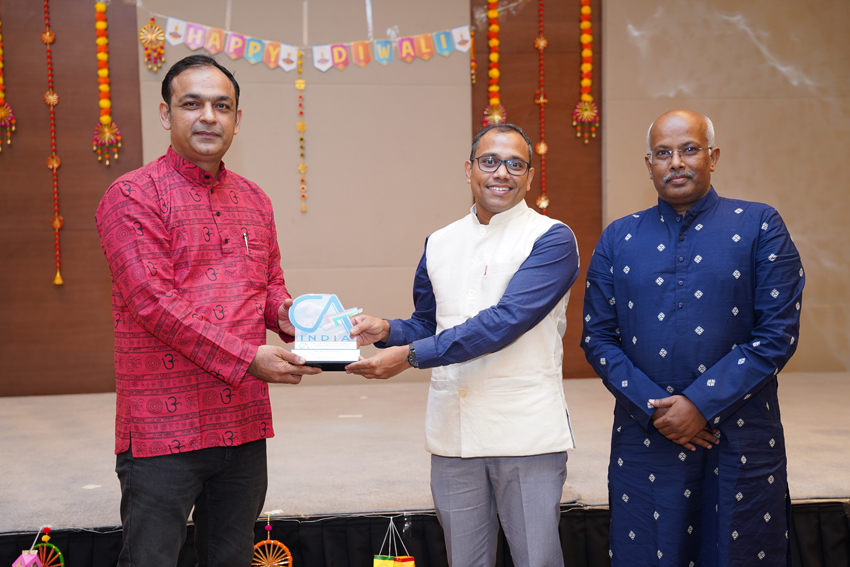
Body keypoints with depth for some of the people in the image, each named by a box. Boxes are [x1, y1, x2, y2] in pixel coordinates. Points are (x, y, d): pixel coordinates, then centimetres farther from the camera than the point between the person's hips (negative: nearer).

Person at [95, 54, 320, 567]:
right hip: (162, 428, -6)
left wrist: (286, 314, -2)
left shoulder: (254, 200, 14)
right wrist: (247, 359, -20)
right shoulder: (133, 196, -7)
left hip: (245, 424, 6)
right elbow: (154, 300, -16)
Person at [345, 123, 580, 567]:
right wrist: (386, 331, -2)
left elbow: (504, 321, -18)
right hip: (452, 433, 5)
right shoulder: (439, 244, 12)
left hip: (527, 432, -4)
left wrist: (410, 355, -20)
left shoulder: (551, 239, -5)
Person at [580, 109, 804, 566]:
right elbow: (597, 337, 5)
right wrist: (653, 408, -8)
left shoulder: (759, 227, 1)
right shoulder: (618, 239, 8)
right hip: (643, 440, 2)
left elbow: (778, 334, -6)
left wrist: (701, 404, -12)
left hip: (740, 442, -1)